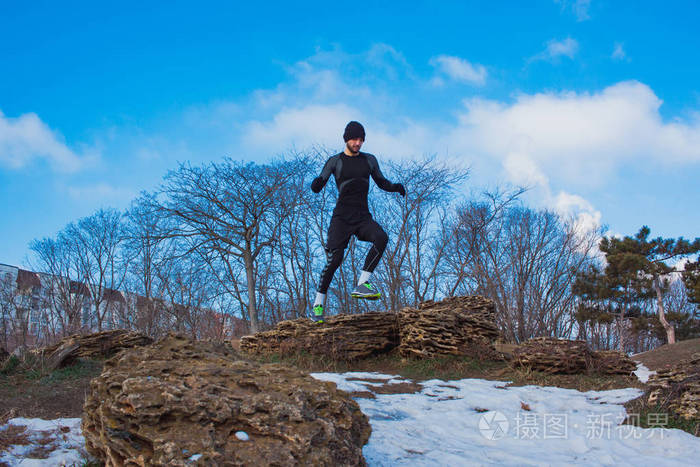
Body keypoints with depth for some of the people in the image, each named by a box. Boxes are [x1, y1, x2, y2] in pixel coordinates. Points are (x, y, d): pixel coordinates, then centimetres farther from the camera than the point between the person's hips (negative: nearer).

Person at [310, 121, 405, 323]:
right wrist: (317, 183, -30)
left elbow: (382, 182, 21)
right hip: (341, 217, -3)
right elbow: (316, 188, -5)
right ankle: (318, 304, 2)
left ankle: (362, 284, -23)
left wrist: (396, 187, -1)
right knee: (334, 260, -13)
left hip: (363, 217, 3)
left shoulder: (369, 160, 12)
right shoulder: (335, 161, 2)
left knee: (381, 238, -28)